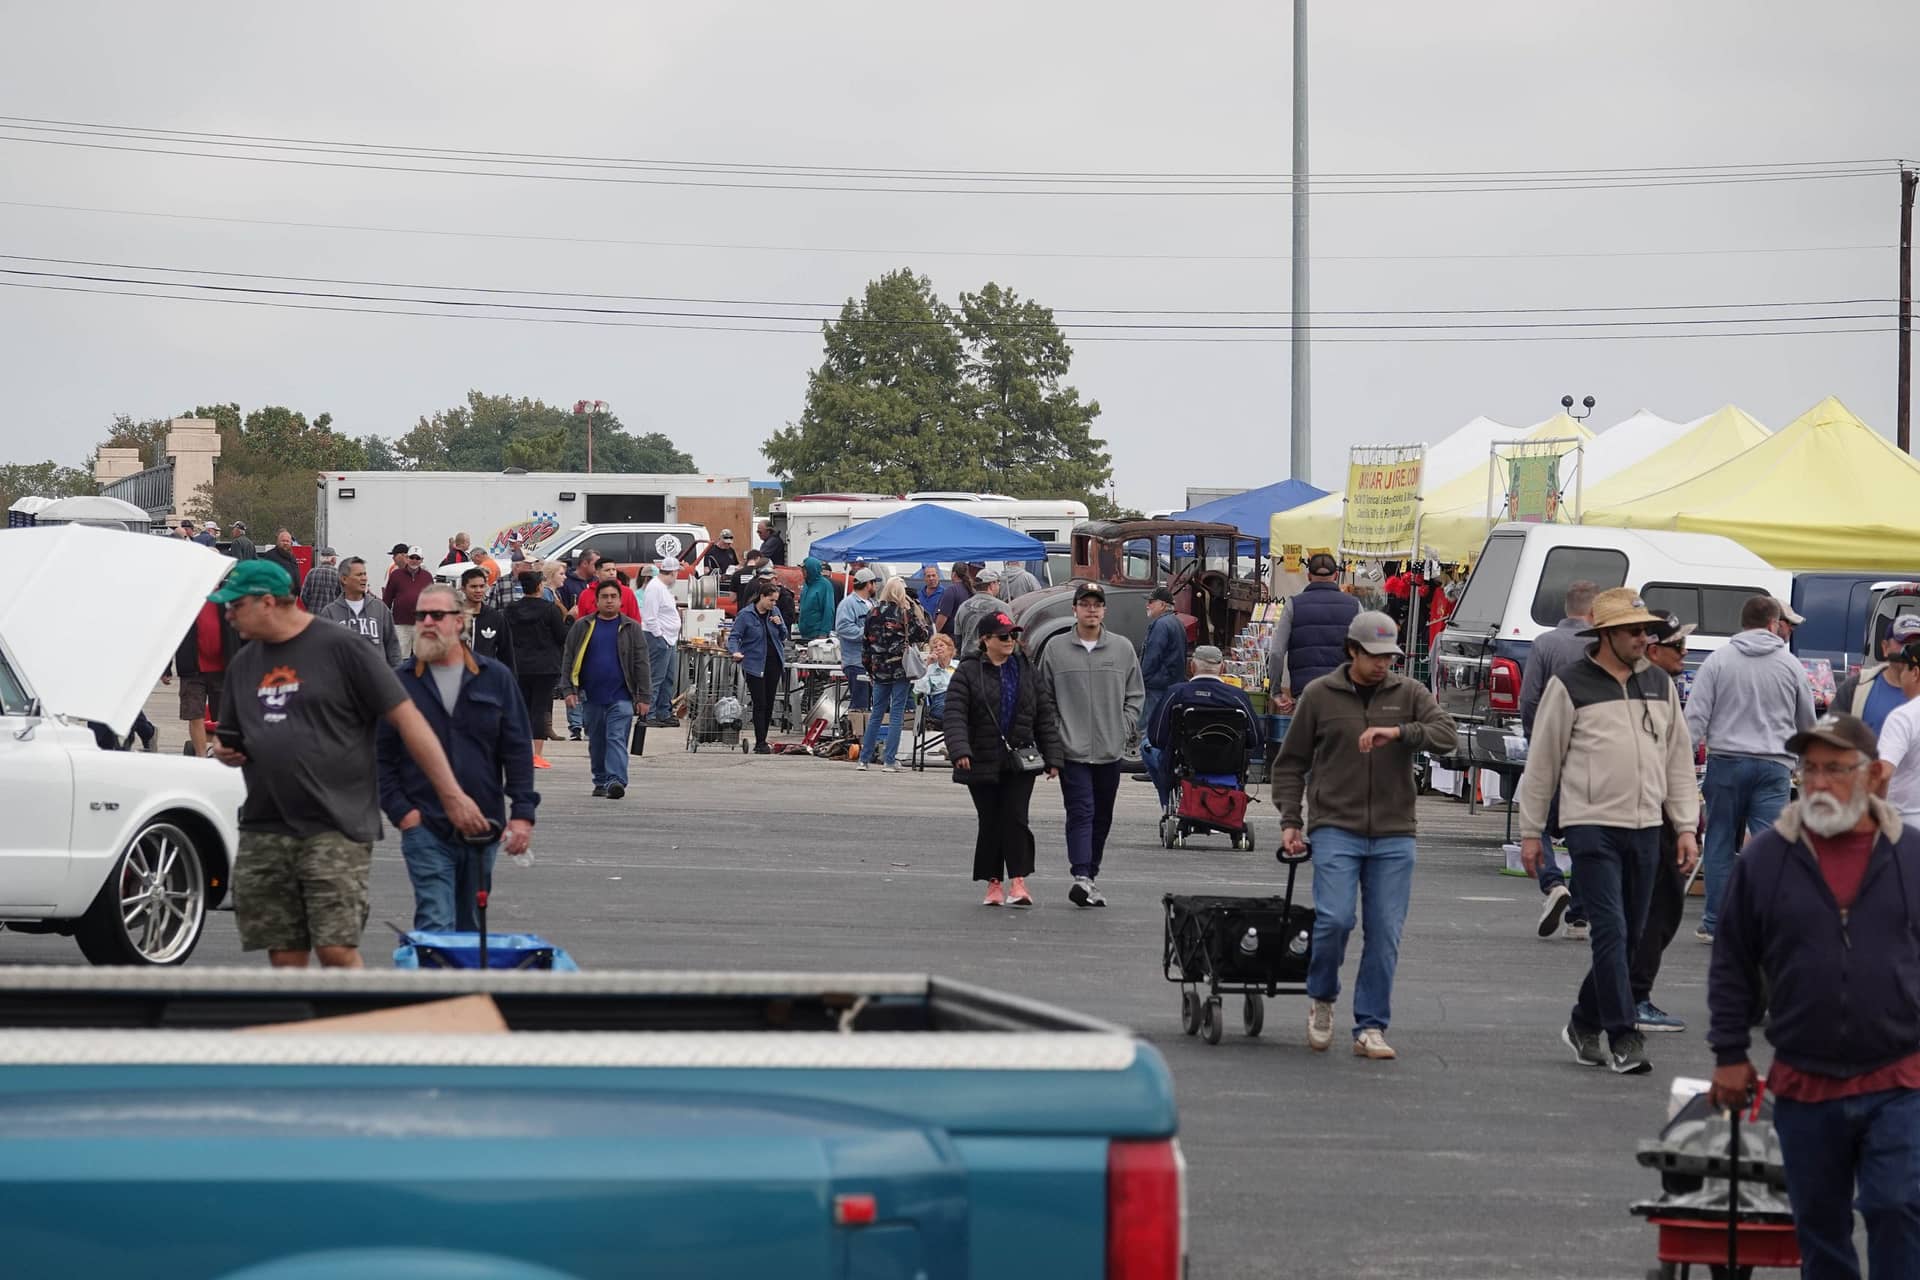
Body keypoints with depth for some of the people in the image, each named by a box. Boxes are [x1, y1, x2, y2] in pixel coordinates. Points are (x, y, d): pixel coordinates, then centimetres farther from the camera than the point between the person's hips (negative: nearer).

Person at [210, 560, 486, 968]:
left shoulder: (340, 648, -3)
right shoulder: (243, 663, 17)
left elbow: (407, 719, -5)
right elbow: (234, 738, 29)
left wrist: (451, 795, -9)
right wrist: (226, 753, 3)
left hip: (336, 828, -6)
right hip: (264, 833, 6)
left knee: (337, 950, -13)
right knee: (285, 958, 4)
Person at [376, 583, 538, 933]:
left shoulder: (495, 678, 6)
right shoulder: (401, 683, 3)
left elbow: (518, 750, 5)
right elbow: (382, 756, 4)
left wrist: (522, 812, -3)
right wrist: (399, 811, -7)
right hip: (425, 827, -2)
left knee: (470, 927, 13)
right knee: (435, 925, -13)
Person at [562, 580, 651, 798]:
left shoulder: (631, 628, 5)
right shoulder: (582, 627, 7)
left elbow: (641, 664, 4)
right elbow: (568, 660, 8)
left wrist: (642, 697, -1)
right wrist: (569, 690, -1)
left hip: (621, 698, -2)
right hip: (591, 697, 2)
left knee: (617, 739, -12)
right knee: (596, 742, 9)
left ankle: (616, 780, -20)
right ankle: (601, 782, 19)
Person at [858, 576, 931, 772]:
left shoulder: (873, 612, 3)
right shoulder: (905, 612, -9)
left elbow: (866, 640, 7)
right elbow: (921, 636, -6)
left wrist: (869, 667, 16)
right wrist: (915, 609, -2)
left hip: (880, 670, 4)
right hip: (901, 669, -4)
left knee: (876, 713, 13)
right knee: (897, 715, 1)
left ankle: (864, 759, 12)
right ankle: (890, 761, -2)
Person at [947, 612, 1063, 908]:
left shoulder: (1026, 671, 8)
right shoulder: (968, 672, -2)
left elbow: (1045, 715, 9)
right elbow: (954, 714, -10)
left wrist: (1053, 757, 3)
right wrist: (959, 749, -26)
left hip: (1020, 763, 1)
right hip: (982, 761, -1)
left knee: (1016, 818, -9)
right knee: (989, 822, 5)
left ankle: (1018, 881, -11)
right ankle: (994, 883, 13)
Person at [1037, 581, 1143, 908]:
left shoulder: (1123, 649, 6)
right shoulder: (1056, 649, 2)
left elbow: (1135, 695, 11)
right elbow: (1045, 698, 6)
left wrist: (1123, 728, 0)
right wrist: (1054, 735, -2)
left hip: (1110, 751, 3)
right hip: (1072, 750, -3)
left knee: (1102, 818, 11)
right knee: (1081, 813, -12)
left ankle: (1091, 874, 22)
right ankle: (1082, 878, -20)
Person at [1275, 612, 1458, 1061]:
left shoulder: (1409, 694, 7)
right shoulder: (1319, 695, 4)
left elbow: (1446, 734, -8)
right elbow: (1290, 763, 9)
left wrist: (1398, 732, -23)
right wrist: (1290, 821, 0)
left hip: (1393, 836, 2)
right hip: (1335, 829, -2)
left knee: (1385, 933, 0)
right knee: (1335, 918, -16)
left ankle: (1371, 1028, 9)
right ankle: (1321, 999, 11)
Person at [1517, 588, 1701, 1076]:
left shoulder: (1659, 684, 12)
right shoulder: (1570, 686, -3)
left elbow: (1679, 758, 16)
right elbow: (1541, 761, 1)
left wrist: (1685, 826, 10)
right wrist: (1530, 831, 2)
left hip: (1645, 827, 5)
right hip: (1592, 825, -5)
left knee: (1629, 936, 9)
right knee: (1611, 931, -11)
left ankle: (1584, 1023, 25)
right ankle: (1623, 1038, -9)